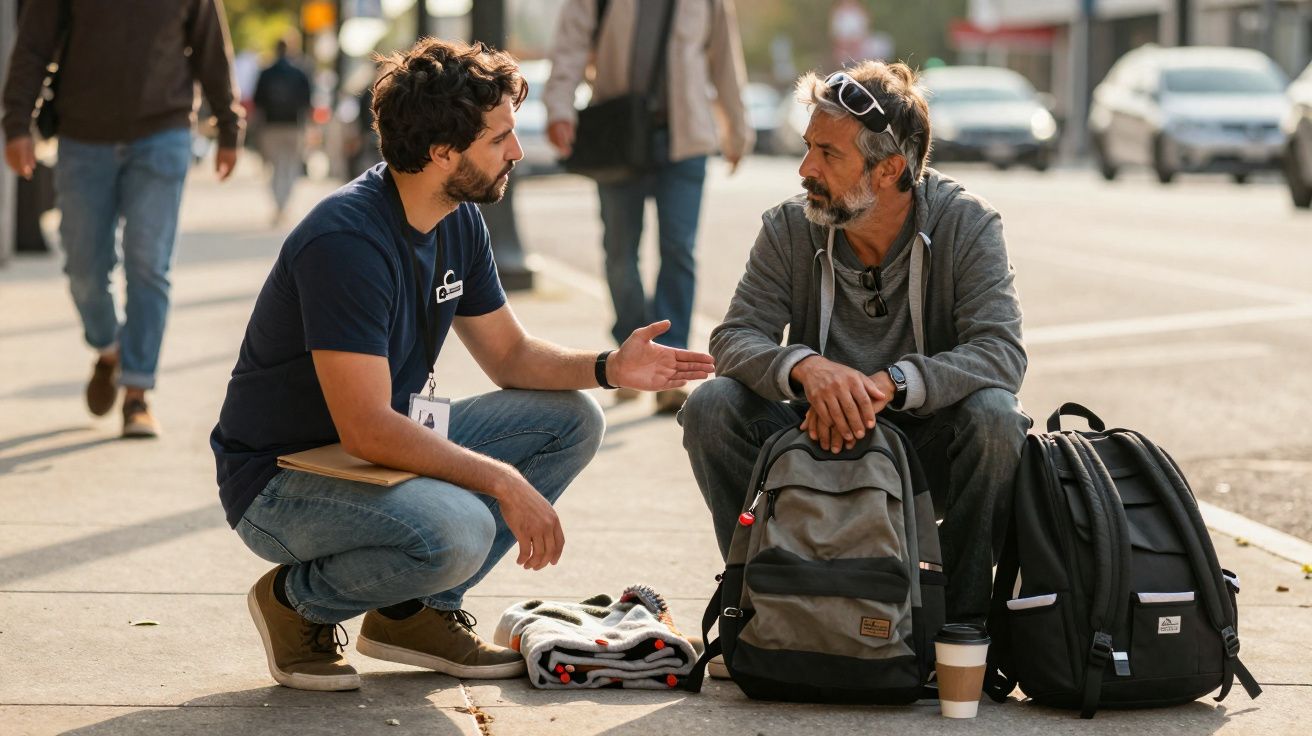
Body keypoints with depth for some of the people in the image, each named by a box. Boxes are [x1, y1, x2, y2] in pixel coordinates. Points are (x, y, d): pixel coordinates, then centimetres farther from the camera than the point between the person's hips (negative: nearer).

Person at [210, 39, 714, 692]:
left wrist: (607, 367, -5)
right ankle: (298, 599, -5)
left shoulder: (460, 224, 1)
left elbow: (509, 354, 13)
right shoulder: (346, 240, -27)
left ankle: (416, 609, 5)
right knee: (457, 529, -35)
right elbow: (367, 430, -30)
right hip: (281, 478, -9)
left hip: (386, 447, 9)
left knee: (571, 420, 2)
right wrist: (503, 480, -28)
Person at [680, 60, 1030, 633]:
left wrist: (886, 385, -40)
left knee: (992, 414, -33)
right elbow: (734, 338, -12)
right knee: (711, 406, -21)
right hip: (820, 436, 2)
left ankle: (965, 618, -16)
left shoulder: (966, 225, -13)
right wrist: (808, 367, -36)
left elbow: (1001, 353, -24)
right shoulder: (789, 229, -6)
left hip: (928, 446, -2)